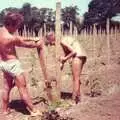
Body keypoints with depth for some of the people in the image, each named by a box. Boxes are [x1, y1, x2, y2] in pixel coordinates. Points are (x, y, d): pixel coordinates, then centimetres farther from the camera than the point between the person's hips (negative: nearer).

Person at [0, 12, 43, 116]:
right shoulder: (10, 38, -26)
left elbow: (18, 38, 12)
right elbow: (26, 44, -11)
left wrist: (31, 38, 10)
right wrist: (37, 45, 7)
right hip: (12, 64, -9)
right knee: (23, 88, 0)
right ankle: (33, 110, 11)